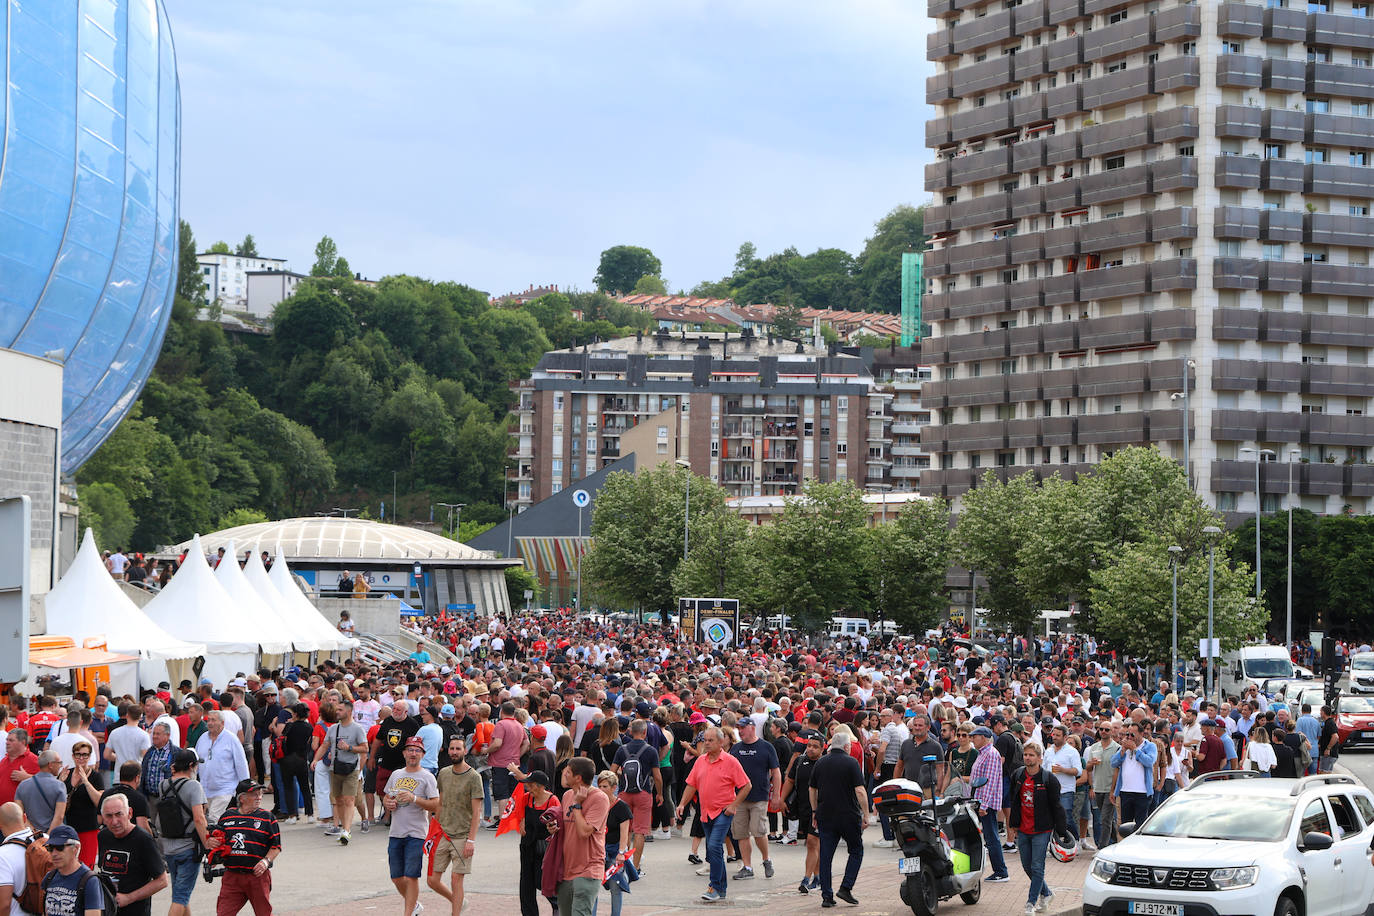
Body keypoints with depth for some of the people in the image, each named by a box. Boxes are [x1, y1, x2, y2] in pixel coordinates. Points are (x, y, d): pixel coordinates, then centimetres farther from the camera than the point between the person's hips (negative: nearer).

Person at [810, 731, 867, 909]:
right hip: (849, 816, -4)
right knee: (856, 851, 11)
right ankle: (845, 888, -1)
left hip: (825, 816, 4)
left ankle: (827, 895, 2)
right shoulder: (851, 763, -7)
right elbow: (860, 791, -13)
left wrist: (815, 811, 23)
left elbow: (812, 789, 13)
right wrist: (866, 815, -7)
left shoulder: (820, 763, 8)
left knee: (826, 855, 5)